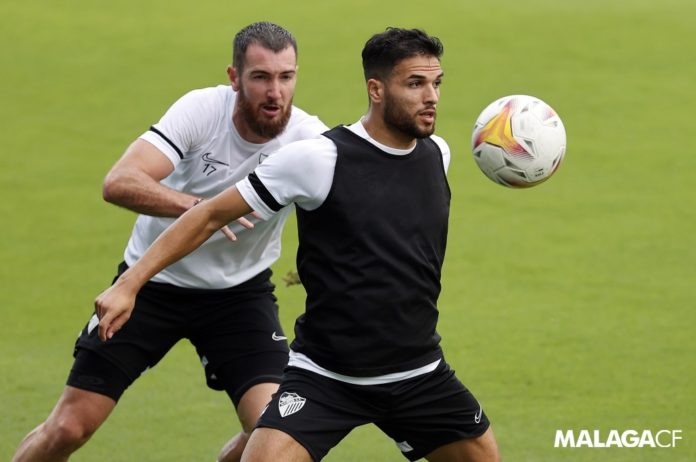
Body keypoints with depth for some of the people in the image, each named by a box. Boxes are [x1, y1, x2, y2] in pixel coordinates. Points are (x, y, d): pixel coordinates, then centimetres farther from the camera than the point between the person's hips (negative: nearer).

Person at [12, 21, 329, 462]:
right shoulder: (202, 109, -22)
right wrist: (199, 206, -47)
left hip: (239, 292, 1)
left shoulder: (309, 139, -18)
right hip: (153, 280, -1)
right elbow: (119, 182, -32)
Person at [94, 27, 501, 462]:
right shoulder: (318, 158, -16)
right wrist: (129, 284, -15)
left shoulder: (437, 154, 1)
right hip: (325, 376, -5)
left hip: (421, 375, 6)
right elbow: (212, 215, -11)